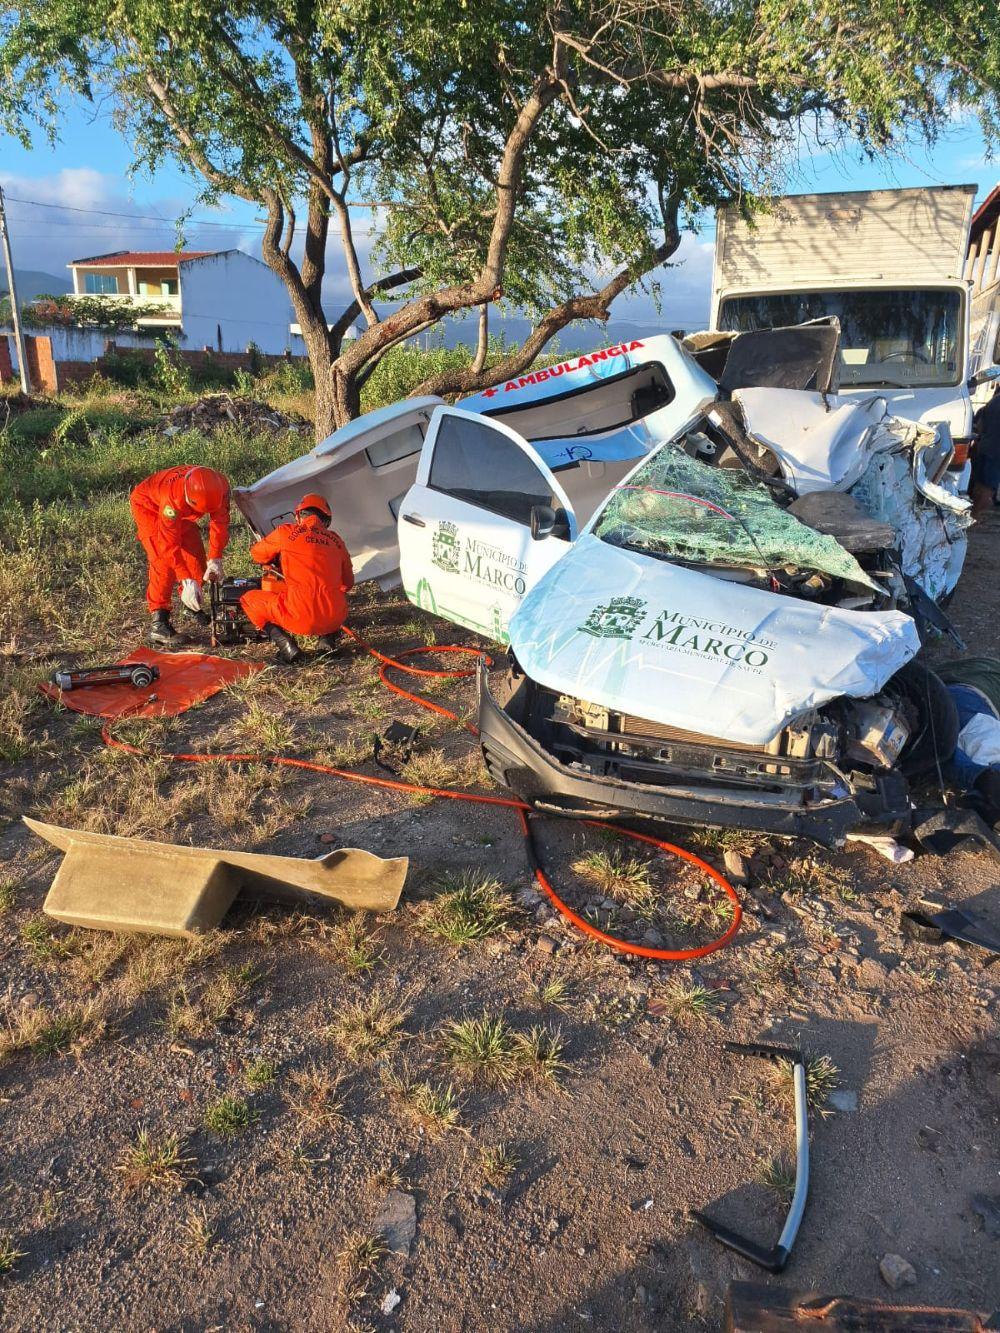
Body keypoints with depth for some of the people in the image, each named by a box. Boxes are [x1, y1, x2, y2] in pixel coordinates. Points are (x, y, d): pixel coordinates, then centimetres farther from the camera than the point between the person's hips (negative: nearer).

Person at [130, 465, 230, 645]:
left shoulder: (220, 486, -30)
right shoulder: (173, 496, -45)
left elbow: (219, 523, -18)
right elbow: (169, 543, -40)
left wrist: (215, 560, -21)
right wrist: (187, 581, -42)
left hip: (180, 511, 6)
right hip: (148, 505, -6)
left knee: (196, 556, 3)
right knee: (163, 561, -21)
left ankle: (191, 606, 25)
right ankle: (158, 624, -22)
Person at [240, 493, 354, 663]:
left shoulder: (287, 532, 6)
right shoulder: (336, 540, 15)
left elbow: (257, 554, 23)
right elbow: (348, 584, 23)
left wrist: (279, 560, 43)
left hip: (301, 617, -4)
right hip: (335, 619, 4)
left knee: (248, 599, 18)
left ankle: (284, 643, 0)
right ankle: (328, 638, 14)